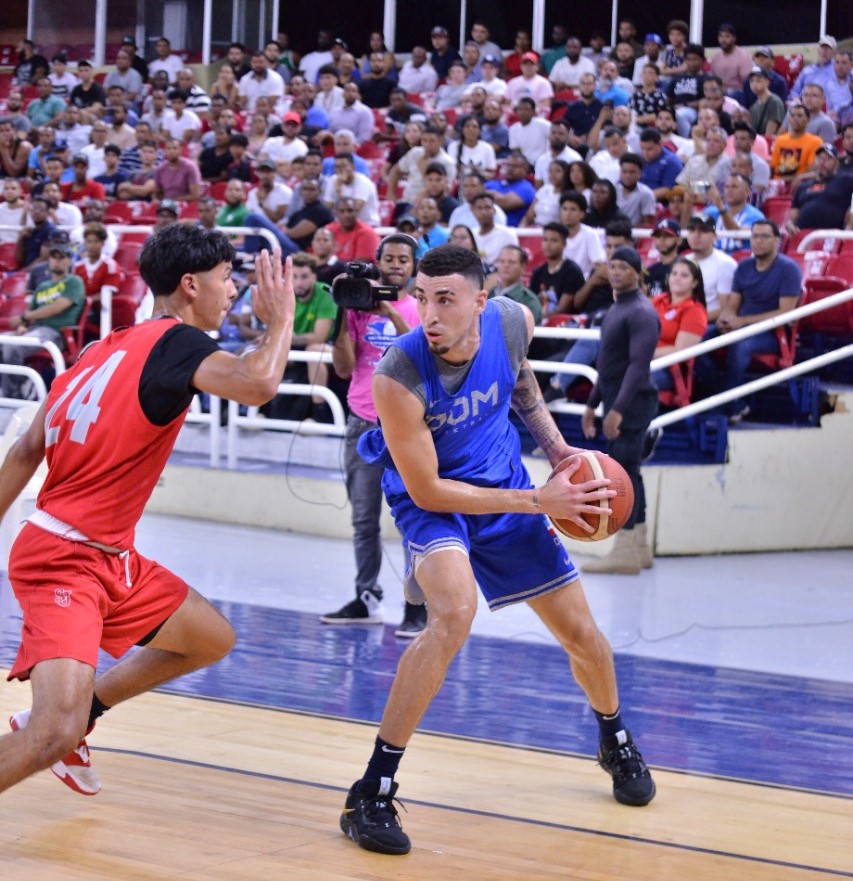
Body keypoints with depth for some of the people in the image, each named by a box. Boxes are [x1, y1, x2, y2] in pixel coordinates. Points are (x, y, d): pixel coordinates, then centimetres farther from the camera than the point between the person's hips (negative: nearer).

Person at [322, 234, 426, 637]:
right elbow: (344, 368, 1)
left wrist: (391, 314, -20)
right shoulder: (358, 306, 7)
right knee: (363, 520, 6)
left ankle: (417, 607, -9)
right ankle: (366, 599, 13)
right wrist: (342, 318, -9)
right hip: (363, 424, 3)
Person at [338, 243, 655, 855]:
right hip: (431, 496, -5)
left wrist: (555, 446, 3)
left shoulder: (513, 321, -19)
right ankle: (372, 793, -25)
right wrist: (537, 502, -23)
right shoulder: (399, 378, -33)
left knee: (580, 630, 12)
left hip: (503, 482, 5)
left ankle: (616, 742, 46)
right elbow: (427, 490, -24)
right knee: (454, 613, -33)